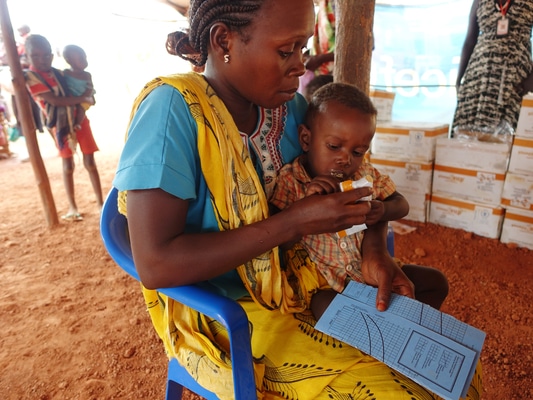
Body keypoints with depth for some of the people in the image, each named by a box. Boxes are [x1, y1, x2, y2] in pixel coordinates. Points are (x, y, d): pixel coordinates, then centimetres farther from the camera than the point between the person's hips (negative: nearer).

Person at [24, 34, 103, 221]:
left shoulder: (59, 73, 7)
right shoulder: (31, 77, -9)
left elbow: (74, 91, 14)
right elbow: (54, 100, -19)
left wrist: (86, 93, -8)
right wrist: (81, 98, -17)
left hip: (79, 119, 4)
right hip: (60, 125, -4)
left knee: (90, 162, 2)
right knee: (68, 166, 3)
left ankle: (100, 202, 8)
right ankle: (72, 207, 14)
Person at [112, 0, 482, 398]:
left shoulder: (288, 105, -2)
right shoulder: (173, 106, -21)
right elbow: (155, 265, -27)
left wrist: (375, 250, -10)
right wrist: (294, 223, -26)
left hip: (299, 279, 6)